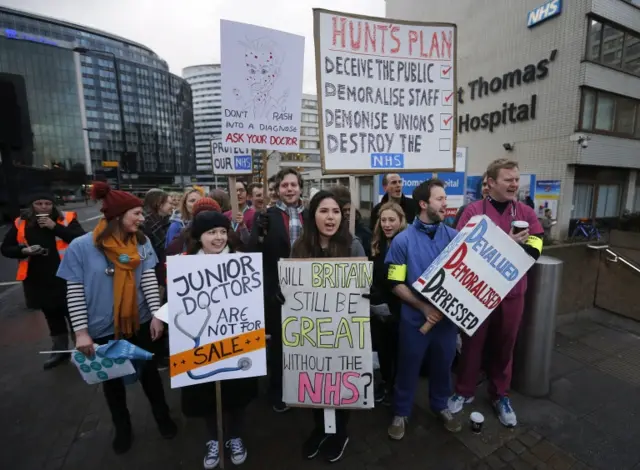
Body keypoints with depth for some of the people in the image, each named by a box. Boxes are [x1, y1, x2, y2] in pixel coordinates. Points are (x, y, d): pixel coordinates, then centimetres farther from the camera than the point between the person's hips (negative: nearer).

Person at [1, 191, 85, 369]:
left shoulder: (66, 219, -6)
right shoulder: (20, 224, 4)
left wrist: (55, 227, -22)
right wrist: (24, 250, -11)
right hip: (38, 281, 4)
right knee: (52, 316, 19)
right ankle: (59, 350, 36)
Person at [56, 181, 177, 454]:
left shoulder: (141, 242, -7)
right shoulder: (81, 247, -14)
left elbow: (149, 280, -7)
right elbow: (74, 292, -10)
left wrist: (156, 314, -12)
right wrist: (81, 332, -11)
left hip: (140, 323, 2)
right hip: (103, 328, -1)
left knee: (149, 372, 17)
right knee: (112, 380, 20)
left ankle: (163, 418, 40)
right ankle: (122, 428, 45)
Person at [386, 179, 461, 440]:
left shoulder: (453, 236, -2)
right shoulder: (403, 240, -11)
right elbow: (396, 284, -10)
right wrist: (424, 307, -17)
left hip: (448, 315, 3)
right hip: (415, 317, -3)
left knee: (443, 365, 22)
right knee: (408, 366, 14)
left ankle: (440, 406, 49)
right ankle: (401, 413, 38)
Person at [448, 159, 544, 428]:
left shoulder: (526, 213, 2)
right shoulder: (474, 210, -8)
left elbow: (534, 251, -7)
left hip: (512, 292, 3)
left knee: (504, 345, 17)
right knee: (473, 342, 13)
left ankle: (500, 395, 39)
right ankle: (465, 391, 33)